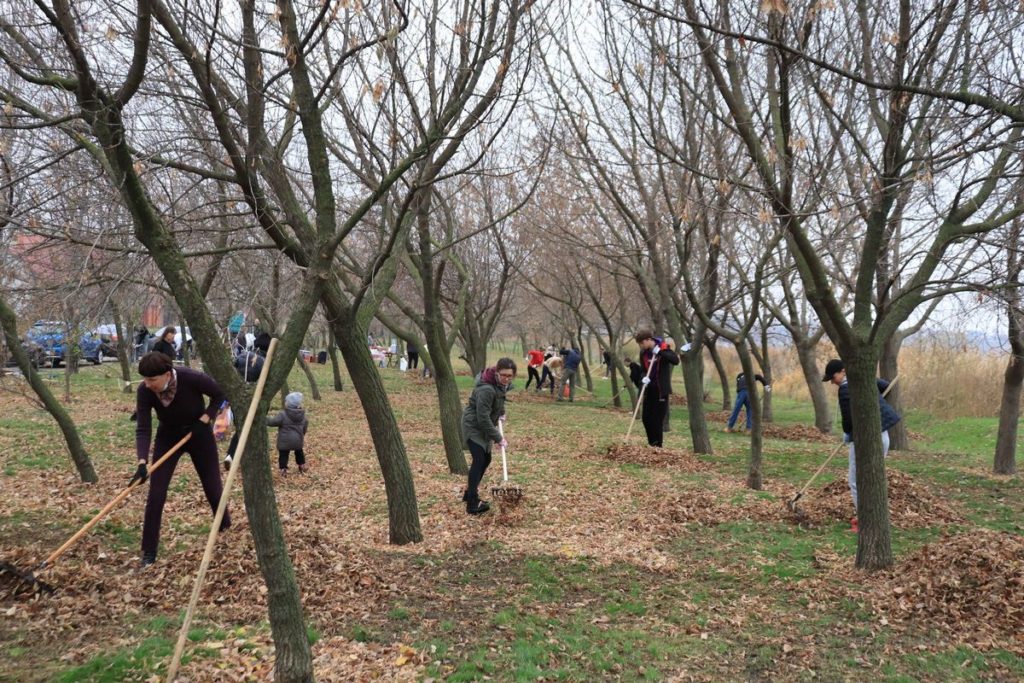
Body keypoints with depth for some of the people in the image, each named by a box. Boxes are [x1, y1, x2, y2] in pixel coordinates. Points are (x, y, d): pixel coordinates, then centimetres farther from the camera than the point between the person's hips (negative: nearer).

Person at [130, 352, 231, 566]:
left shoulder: (192, 379, -32)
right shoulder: (145, 391, -25)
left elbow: (220, 394, -14)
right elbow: (143, 429, -26)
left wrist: (205, 418, -23)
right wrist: (142, 462, -37)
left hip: (198, 434, -1)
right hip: (168, 437, 1)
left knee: (213, 487, 9)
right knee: (156, 494, -8)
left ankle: (226, 530, 37)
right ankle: (149, 552, 4)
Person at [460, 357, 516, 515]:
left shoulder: (502, 384, -5)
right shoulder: (486, 389, -32)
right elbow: (483, 418, -29)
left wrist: (501, 413, 9)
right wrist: (498, 438, -24)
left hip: (483, 426, 9)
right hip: (473, 425, -9)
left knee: (486, 459, 11)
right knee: (479, 460, -16)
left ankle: (469, 494, 24)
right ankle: (472, 504, -16)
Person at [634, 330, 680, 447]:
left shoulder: (663, 348, -10)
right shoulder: (643, 353, 4)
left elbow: (676, 360, -23)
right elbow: (643, 369, 8)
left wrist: (660, 352, -28)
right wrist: (644, 378, -13)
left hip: (661, 390, -5)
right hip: (649, 389, 5)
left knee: (658, 419, -4)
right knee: (646, 418, 7)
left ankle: (658, 445, 6)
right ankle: (651, 444, 22)